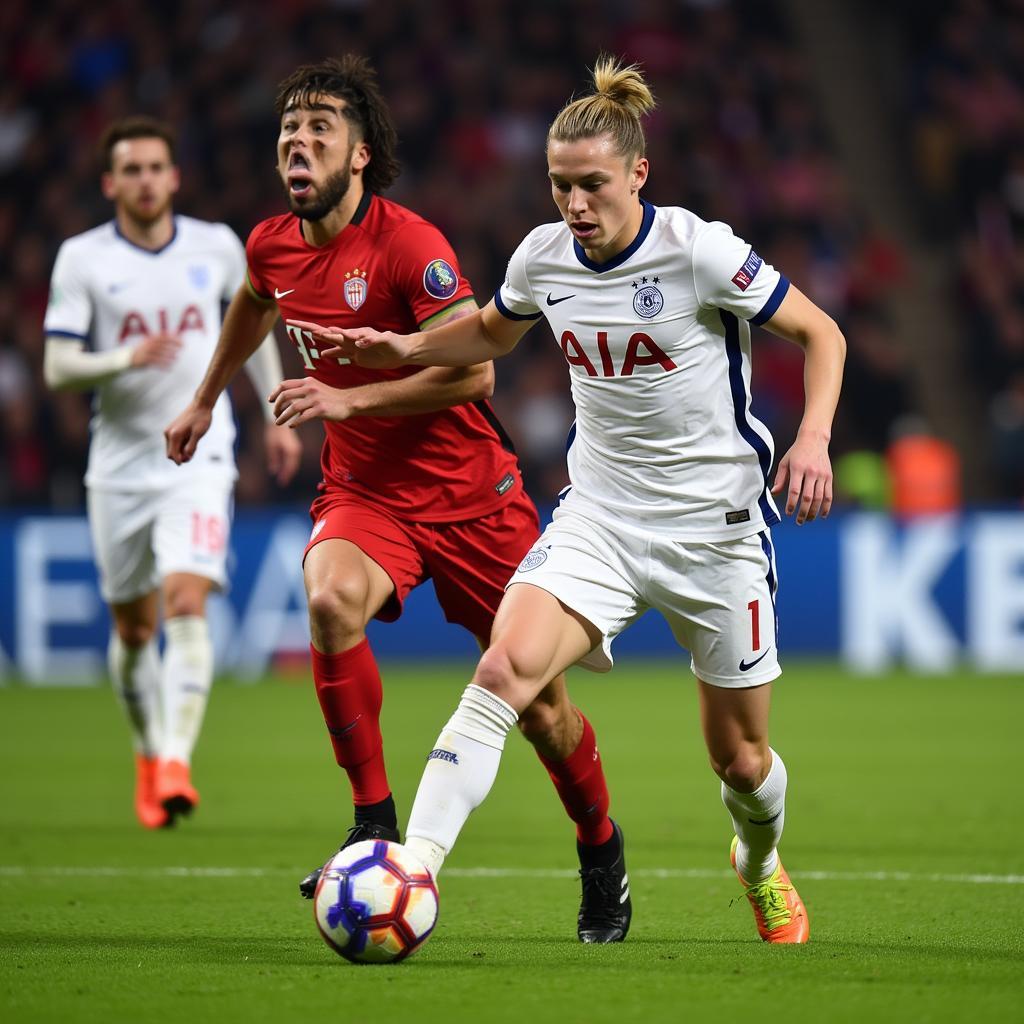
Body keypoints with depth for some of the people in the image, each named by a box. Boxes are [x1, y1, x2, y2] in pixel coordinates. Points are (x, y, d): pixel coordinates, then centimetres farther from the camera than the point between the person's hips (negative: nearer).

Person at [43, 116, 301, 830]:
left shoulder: (216, 247, 2)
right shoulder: (82, 259, -4)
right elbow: (57, 368, -8)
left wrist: (277, 415, 17)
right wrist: (127, 358, -26)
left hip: (199, 457, -1)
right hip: (120, 467, 1)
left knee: (187, 604, -19)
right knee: (134, 628, 8)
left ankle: (177, 765, -24)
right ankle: (149, 754, 31)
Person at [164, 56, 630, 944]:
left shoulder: (409, 244, -19)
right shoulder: (272, 246, 0)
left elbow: (473, 372, -23)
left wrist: (348, 399, -26)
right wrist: (206, 399, 35)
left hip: (469, 494, -4)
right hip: (364, 493, 4)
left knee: (539, 702, 2)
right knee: (330, 597, -32)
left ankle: (602, 854, 31)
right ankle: (376, 826, -21)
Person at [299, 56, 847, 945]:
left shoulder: (700, 250, -16)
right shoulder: (544, 257, -2)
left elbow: (821, 334, -6)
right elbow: (491, 334, 20)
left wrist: (813, 439, -22)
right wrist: (403, 348, 3)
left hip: (715, 522, -3)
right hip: (599, 515, 3)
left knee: (740, 756, 9)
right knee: (505, 667, -24)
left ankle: (761, 863, 44)